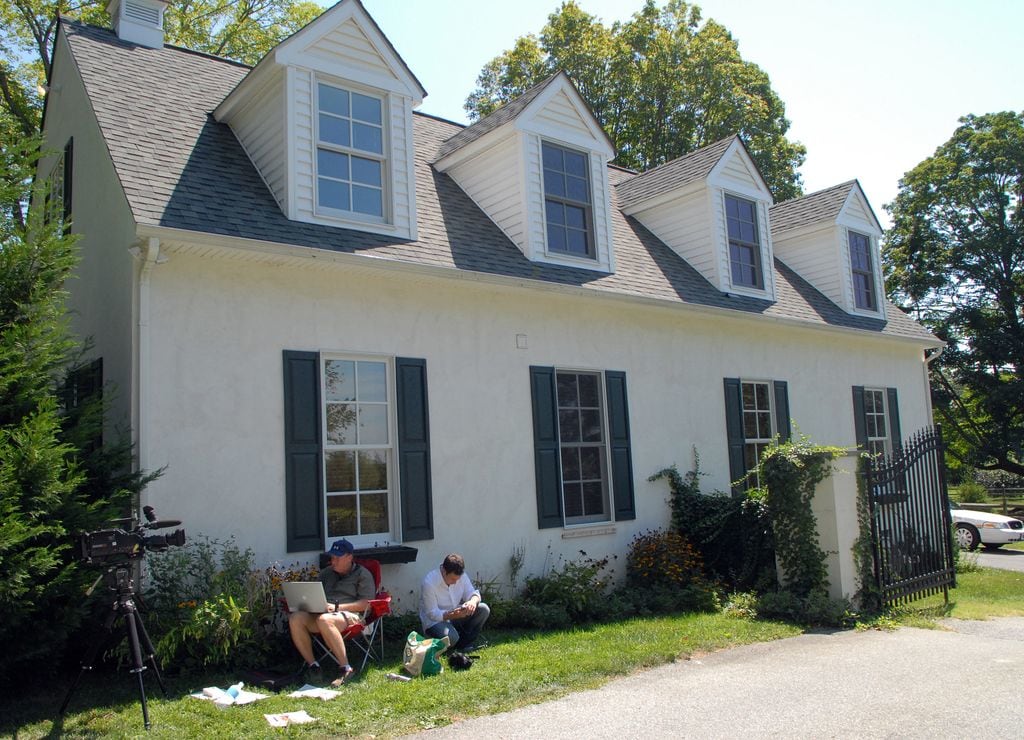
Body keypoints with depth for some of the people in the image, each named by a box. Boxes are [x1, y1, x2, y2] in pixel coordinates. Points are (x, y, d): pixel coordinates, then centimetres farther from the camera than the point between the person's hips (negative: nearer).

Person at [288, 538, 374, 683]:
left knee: (324, 620, -39)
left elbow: (365, 604, -5)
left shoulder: (363, 575, 7)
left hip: (349, 615, -6)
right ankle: (312, 665, -16)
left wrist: (337, 607, -13)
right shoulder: (326, 573, 26)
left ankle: (346, 668, -34)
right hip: (321, 613, 6)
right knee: (295, 618, -24)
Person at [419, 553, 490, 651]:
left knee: (484, 609, -15)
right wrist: (453, 615, -38)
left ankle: (464, 643, -2)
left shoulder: (461, 576, -9)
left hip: (456, 614, 6)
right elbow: (432, 614, -24)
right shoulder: (429, 583, -26)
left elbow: (473, 593, -4)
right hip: (434, 621, -6)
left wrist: (473, 601, -30)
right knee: (450, 637, -37)